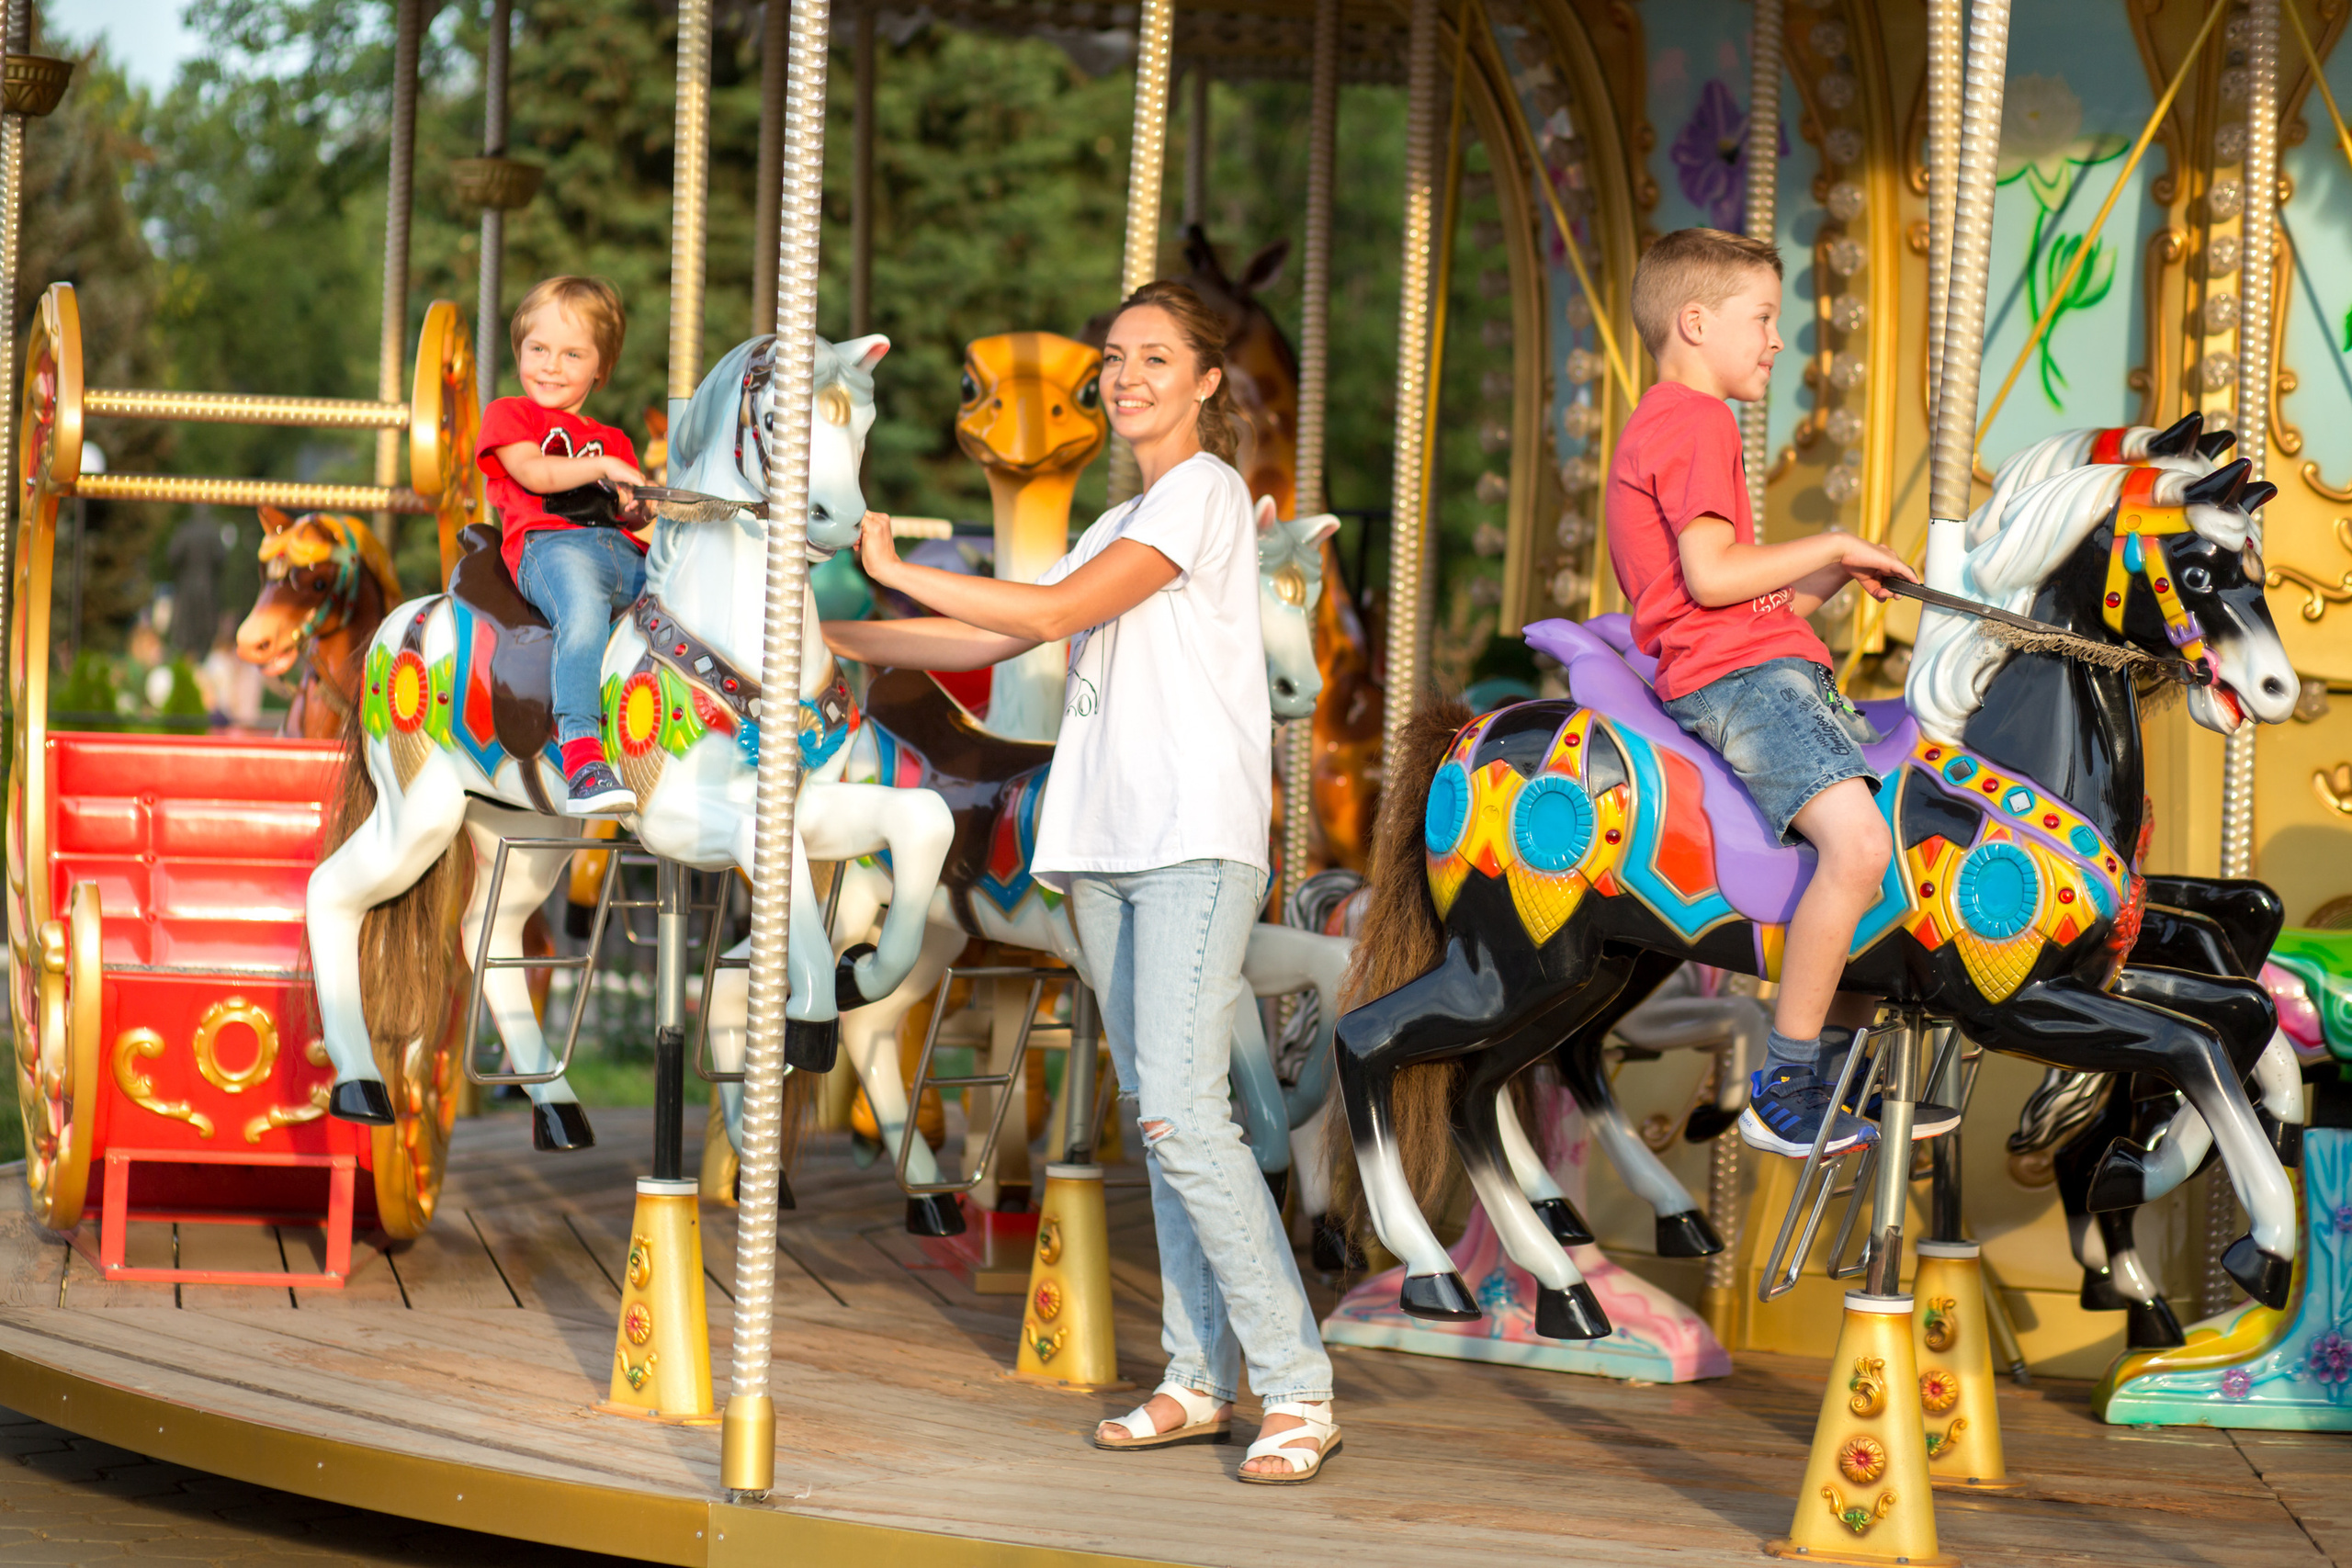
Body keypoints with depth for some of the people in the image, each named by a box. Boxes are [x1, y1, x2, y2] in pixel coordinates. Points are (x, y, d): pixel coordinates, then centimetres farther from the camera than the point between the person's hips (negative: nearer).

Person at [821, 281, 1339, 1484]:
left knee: (1181, 1108, -18)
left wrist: (895, 570, -7)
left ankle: (1297, 1391, -16)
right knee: (1152, 1114, 6)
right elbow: (999, 639, 22)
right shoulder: (1118, 526, 23)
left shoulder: (1205, 489, -4)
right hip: (1105, 842, 9)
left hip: (1196, 839, -9)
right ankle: (1200, 1380, 9)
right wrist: (838, 638, 18)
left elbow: (1054, 610, -12)